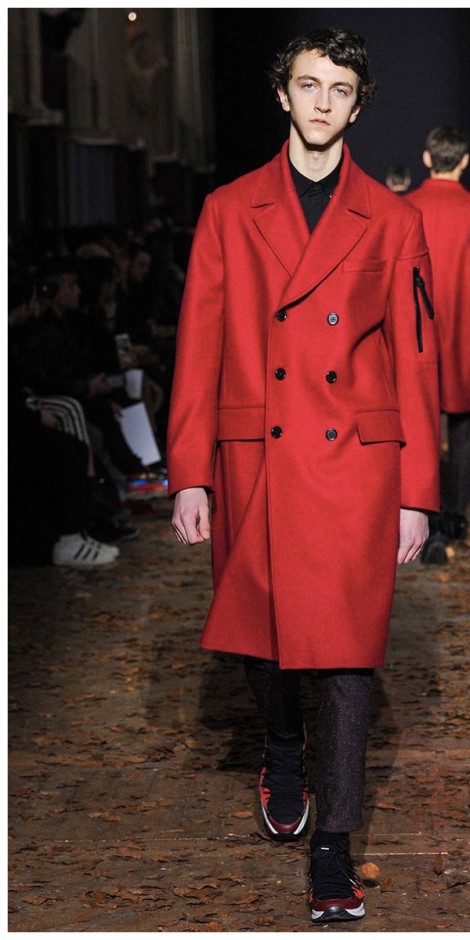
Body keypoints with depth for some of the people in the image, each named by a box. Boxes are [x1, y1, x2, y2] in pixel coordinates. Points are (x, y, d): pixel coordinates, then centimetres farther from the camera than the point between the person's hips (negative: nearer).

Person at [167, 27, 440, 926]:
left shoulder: (391, 221, 6)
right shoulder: (229, 211, 7)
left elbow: (415, 362, 5)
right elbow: (198, 348, 4)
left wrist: (417, 495, 1)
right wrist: (189, 474, -2)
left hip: (357, 465, -1)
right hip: (256, 462, 1)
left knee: (347, 654, -3)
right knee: (263, 632, 11)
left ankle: (333, 844, 5)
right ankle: (283, 754, 42)